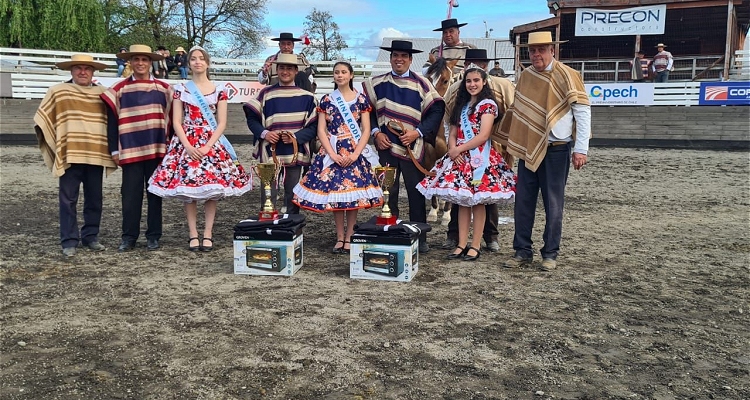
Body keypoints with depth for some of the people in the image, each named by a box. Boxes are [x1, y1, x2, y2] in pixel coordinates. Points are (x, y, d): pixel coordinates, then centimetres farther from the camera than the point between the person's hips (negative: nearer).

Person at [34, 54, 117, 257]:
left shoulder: (103, 93, 10)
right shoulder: (57, 92, 3)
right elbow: (42, 119, 5)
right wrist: (53, 142, -4)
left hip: (95, 154, 3)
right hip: (69, 154, -2)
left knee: (94, 199, 8)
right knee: (68, 199, -1)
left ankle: (90, 236, 20)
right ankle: (69, 241, 6)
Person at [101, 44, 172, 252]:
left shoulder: (163, 89, 7)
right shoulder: (119, 90, 4)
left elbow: (170, 119, 9)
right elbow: (112, 122, 3)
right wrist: (114, 149, -2)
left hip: (157, 149, 1)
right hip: (130, 150, -1)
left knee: (155, 193, 7)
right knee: (130, 195, 3)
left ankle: (153, 236, 15)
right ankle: (129, 236, 13)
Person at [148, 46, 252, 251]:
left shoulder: (219, 90, 5)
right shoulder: (181, 89, 7)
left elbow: (222, 123, 1)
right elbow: (176, 122, 3)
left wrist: (208, 146, -11)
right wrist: (188, 146, -11)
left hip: (211, 144, 0)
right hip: (186, 144, 0)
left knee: (212, 190, -3)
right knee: (188, 190, -2)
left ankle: (208, 234, 6)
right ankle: (193, 234, 6)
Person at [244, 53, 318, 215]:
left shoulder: (306, 97, 2)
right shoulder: (266, 94, 2)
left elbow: (314, 126, 1)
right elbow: (252, 119, 5)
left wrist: (296, 137, -14)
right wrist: (264, 133, -13)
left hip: (295, 154, 1)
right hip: (270, 152, 0)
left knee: (293, 196, 10)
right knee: (268, 196, 2)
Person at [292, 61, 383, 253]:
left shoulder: (361, 99, 3)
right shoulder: (326, 100, 6)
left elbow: (366, 131, 0)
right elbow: (321, 130, 2)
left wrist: (355, 154, -12)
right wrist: (333, 154, -10)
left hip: (355, 153, -1)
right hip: (332, 153, 1)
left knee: (353, 194, -1)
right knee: (334, 194, 1)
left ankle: (349, 238, 9)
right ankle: (339, 237, 12)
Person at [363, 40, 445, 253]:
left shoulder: (421, 84, 1)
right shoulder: (377, 83, 6)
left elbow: (437, 110, -1)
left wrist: (418, 132, -11)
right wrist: (376, 132, -4)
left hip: (413, 146, -1)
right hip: (386, 145, 2)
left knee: (416, 193, 2)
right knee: (388, 192, 8)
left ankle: (420, 238, 13)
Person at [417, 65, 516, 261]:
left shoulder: (488, 104, -4)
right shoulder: (461, 104, 17)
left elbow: (483, 136, -12)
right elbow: (453, 132, 14)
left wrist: (459, 149, -8)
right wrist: (453, 149, -5)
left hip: (480, 158, -6)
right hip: (460, 158, 6)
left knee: (477, 201, -3)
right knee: (462, 200, 6)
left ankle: (475, 246, 4)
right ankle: (461, 244, 10)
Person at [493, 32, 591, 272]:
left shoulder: (566, 76, -7)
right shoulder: (525, 76, 9)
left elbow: (582, 111, -9)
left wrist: (581, 149, -14)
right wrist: (508, 142, 16)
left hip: (556, 150, -5)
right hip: (528, 149, 5)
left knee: (553, 204, 4)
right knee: (523, 202, 6)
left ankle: (550, 254, 15)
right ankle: (522, 252, 16)